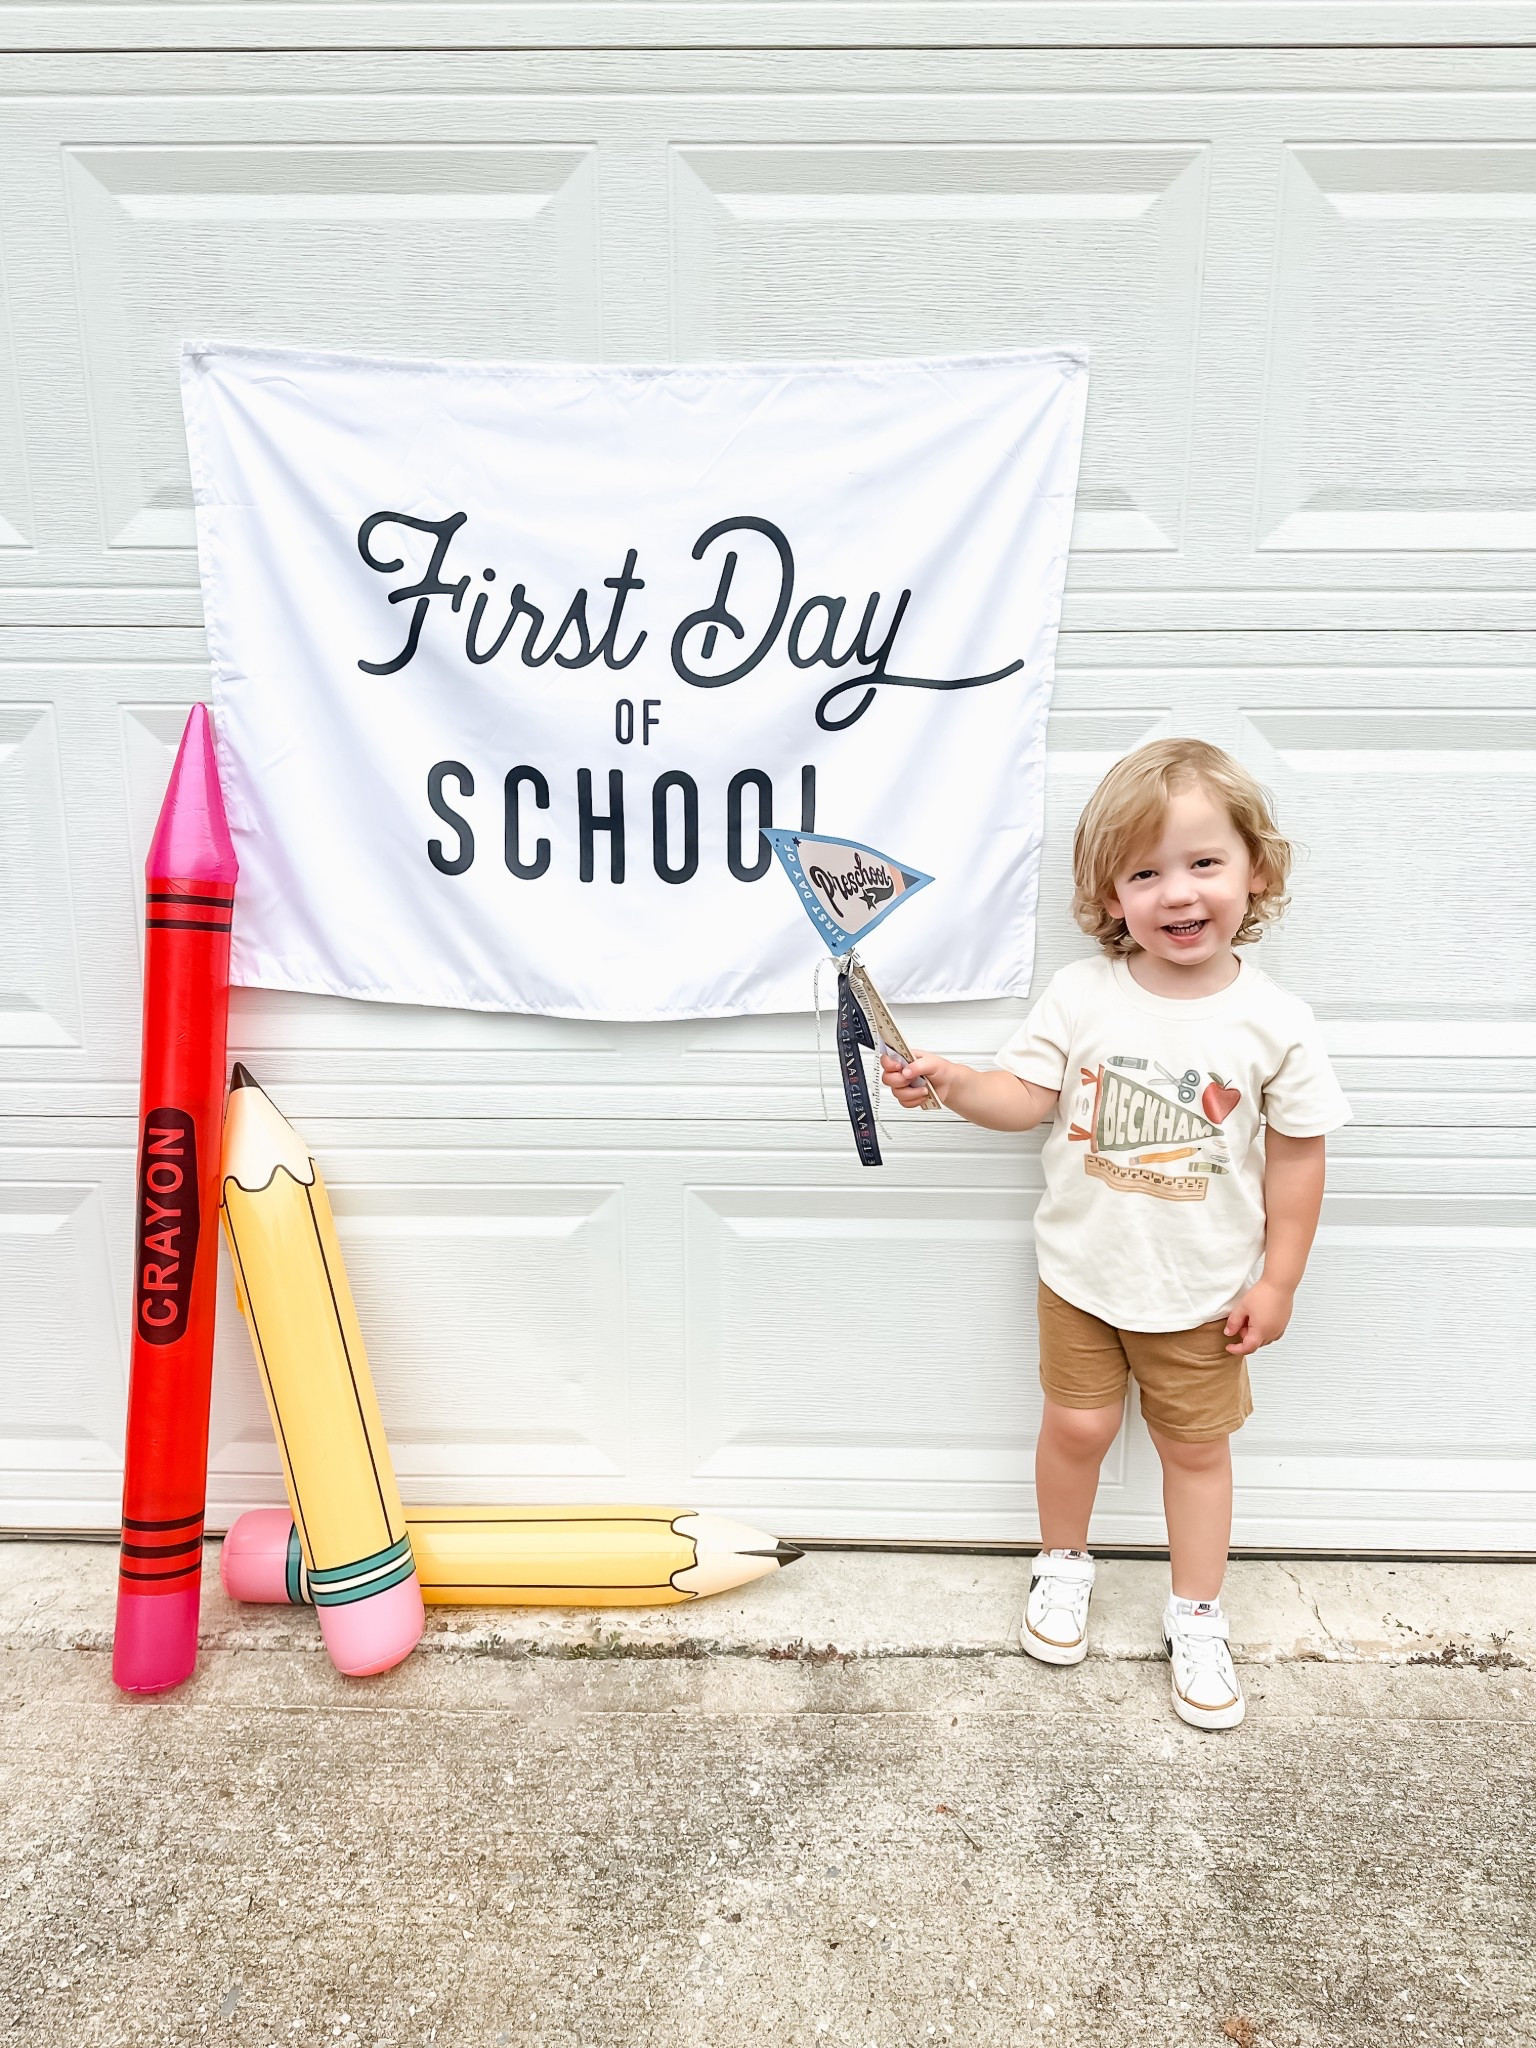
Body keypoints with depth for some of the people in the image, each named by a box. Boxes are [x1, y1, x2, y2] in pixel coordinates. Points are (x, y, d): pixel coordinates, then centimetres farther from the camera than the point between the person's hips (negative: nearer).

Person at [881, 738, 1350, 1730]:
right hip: (1084, 1272, 1)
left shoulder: (1275, 1020, -14)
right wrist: (951, 1081, -26)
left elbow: (1297, 1155, -6)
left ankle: (1198, 1620, 37)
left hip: (1205, 1287, 0)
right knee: (1077, 1425, 14)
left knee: (1197, 1445, 16)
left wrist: (1278, 1280, -4)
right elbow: (1027, 1098, -7)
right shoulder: (1081, 995, -12)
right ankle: (1064, 1566, 43)